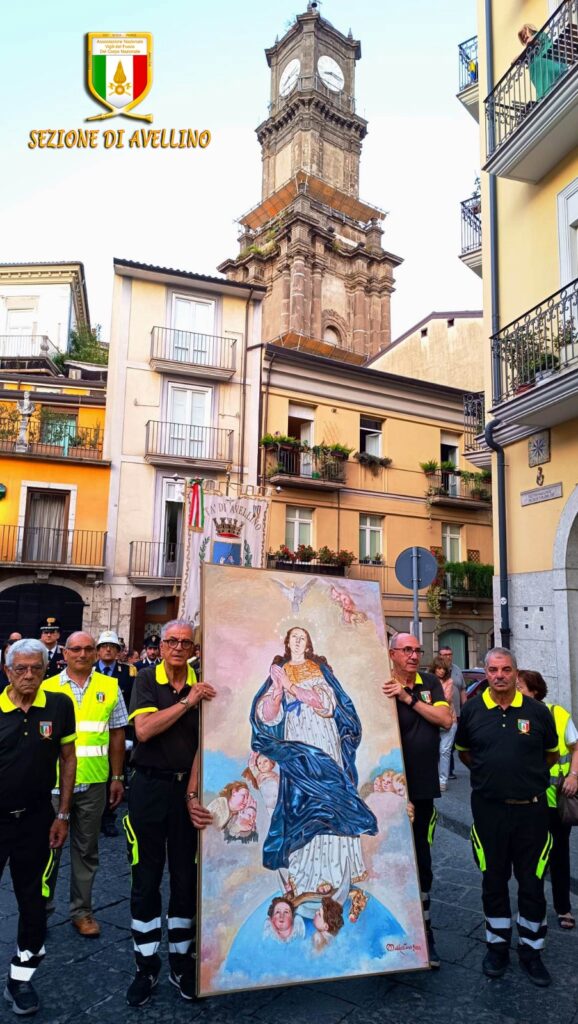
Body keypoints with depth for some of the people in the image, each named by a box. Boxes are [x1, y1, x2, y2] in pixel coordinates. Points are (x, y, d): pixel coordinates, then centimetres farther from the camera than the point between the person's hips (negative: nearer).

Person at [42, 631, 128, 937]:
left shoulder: (109, 688, 1)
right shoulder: (47, 688, -2)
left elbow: (117, 735, 5)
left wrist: (117, 777, 4)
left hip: (93, 783, 1)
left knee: (86, 850, 12)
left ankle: (81, 911, 27)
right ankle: (40, 909, 30)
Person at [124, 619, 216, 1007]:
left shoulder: (202, 686, -1)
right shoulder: (147, 679, -4)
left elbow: (203, 746, -4)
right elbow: (143, 730, -17)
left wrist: (193, 794, -13)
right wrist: (186, 702, -22)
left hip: (189, 788, 1)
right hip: (149, 786, -1)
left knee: (186, 879, 11)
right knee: (146, 880, 8)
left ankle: (182, 961, 28)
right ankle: (147, 965, 25)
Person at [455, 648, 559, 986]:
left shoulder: (537, 711, -4)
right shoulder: (472, 711, -2)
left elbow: (551, 753, 11)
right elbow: (463, 751, 12)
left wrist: (530, 775, 8)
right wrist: (490, 772, 6)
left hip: (531, 809, 0)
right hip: (489, 809, 1)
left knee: (532, 883, 10)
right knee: (494, 881, 14)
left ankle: (531, 949, 28)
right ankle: (498, 946, 31)